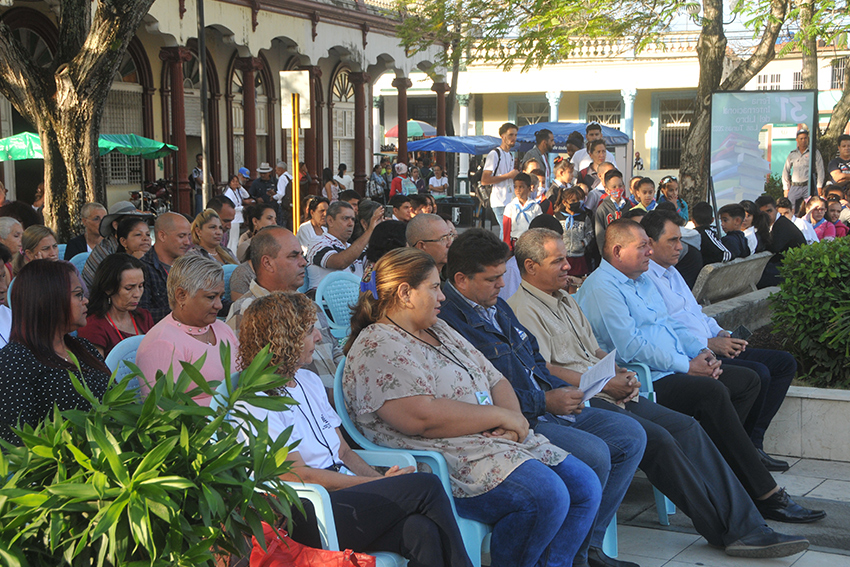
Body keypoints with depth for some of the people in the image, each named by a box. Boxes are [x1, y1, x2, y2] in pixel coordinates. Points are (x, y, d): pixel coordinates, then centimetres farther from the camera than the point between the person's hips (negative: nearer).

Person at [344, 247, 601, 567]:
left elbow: (495, 381, 19)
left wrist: (514, 416, -5)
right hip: (445, 463, -10)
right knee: (547, 495, -26)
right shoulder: (377, 349, -10)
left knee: (585, 487, -1)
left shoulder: (439, 330, 20)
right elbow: (424, 416, -23)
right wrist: (501, 417, -14)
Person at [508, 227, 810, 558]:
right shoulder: (523, 308, -6)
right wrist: (603, 384, -14)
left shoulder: (565, 300, 24)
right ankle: (725, 530, -15)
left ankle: (747, 527, -12)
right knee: (657, 439, -25)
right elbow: (542, 372, -16)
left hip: (606, 393, 9)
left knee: (686, 428, -8)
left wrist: (620, 374, 6)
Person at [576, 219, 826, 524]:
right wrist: (687, 366, -15)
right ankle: (765, 495, -26)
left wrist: (701, 352, 2)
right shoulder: (600, 288, -10)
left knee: (747, 380, 4)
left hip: (673, 370, 11)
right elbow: (630, 347, -19)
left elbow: (670, 323, 22)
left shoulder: (643, 280, 22)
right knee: (712, 392, -30)